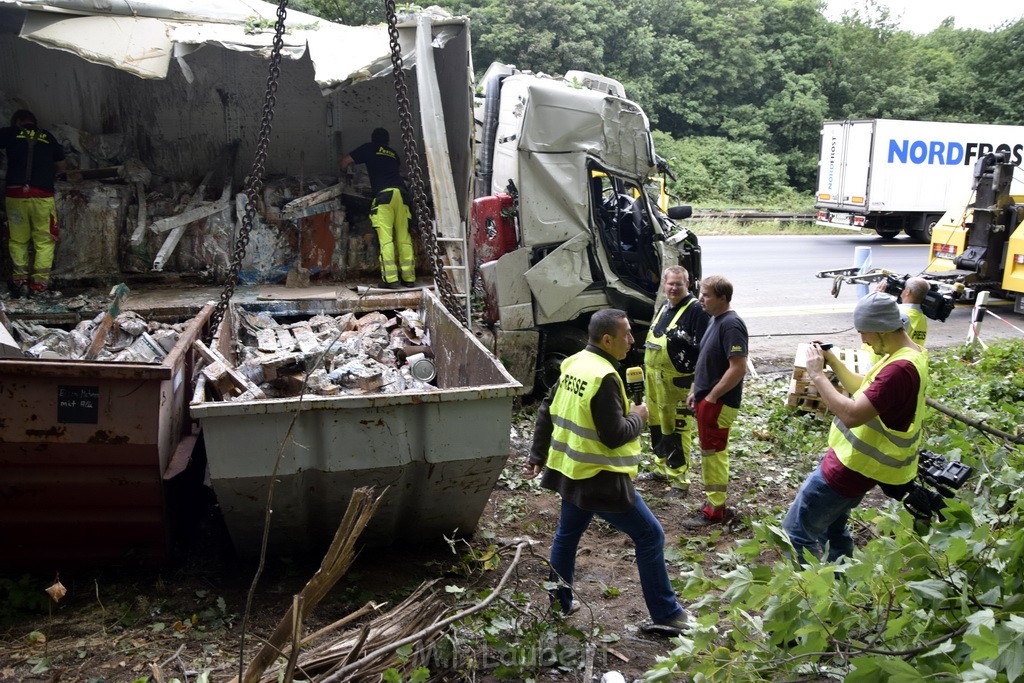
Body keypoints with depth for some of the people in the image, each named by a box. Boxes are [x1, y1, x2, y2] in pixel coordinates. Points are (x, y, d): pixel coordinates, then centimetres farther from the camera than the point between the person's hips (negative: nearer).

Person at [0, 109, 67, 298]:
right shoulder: (47, 137, 14)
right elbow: (62, 167, 20)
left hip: (15, 194, 0)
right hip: (43, 195, 0)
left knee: (18, 240, 13)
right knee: (44, 240, 7)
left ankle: (20, 279, 12)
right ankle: (39, 282, 2)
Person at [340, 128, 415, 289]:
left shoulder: (369, 148, 17)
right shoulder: (393, 154, 29)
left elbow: (345, 161, 14)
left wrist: (344, 173, 37)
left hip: (383, 195, -4)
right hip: (401, 193, 4)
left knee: (386, 238, -8)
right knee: (404, 238, 4)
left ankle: (390, 279, -14)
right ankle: (409, 277, 3)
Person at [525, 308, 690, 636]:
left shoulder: (573, 364, 4)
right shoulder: (604, 377, -23)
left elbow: (546, 411, 11)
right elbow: (614, 436, -23)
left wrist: (537, 456, 19)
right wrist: (638, 416, -5)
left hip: (569, 470, 9)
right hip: (600, 478, -8)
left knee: (568, 533, 23)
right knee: (650, 536, 4)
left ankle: (559, 600, 36)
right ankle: (666, 615, 11)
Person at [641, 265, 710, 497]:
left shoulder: (696, 310, -14)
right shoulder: (665, 306, 13)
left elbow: (704, 351, -18)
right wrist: (647, 373, 23)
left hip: (677, 382, -9)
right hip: (654, 379, 9)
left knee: (676, 431, -3)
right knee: (657, 425, 19)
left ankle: (679, 480, 7)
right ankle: (662, 467, 35)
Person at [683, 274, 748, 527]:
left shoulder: (731, 324, -20)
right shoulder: (715, 320, 10)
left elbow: (738, 368, -25)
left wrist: (711, 397, -20)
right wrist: (695, 390, 16)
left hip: (718, 402, -9)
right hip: (706, 398, 9)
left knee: (713, 454, 0)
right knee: (712, 452, 17)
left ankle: (715, 510, 10)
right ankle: (715, 499, 29)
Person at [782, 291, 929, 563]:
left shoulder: (900, 369, -28)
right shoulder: (904, 355, 6)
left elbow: (851, 414, -33)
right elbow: (865, 391, 16)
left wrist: (817, 375, -23)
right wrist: (834, 362, 3)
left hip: (854, 466, -11)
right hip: (856, 460, 11)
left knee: (795, 531, -4)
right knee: (831, 527, 26)